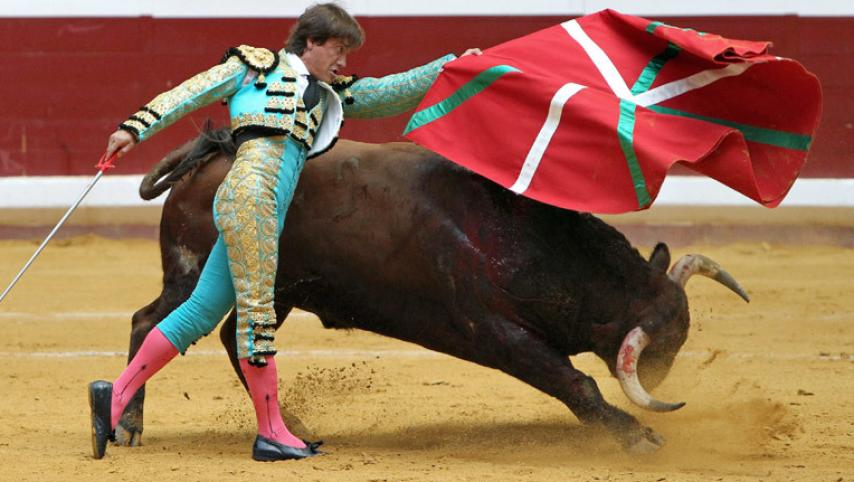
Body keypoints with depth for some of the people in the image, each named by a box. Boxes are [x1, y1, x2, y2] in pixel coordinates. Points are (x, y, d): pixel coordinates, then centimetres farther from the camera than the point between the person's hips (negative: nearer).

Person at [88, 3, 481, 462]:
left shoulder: (328, 95, 30)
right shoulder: (258, 66, 12)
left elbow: (390, 93, 28)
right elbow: (191, 93, 9)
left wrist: (450, 65, 22)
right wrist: (136, 128, -1)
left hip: (266, 211, 8)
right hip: (250, 193, -8)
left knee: (201, 312, 5)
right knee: (256, 308, -6)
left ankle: (116, 397, 6)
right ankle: (271, 432, -4)